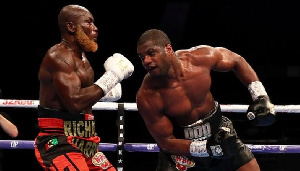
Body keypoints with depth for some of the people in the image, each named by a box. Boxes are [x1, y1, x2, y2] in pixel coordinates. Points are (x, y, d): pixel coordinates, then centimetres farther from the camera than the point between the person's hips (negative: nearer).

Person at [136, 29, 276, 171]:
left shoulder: (200, 57, -21)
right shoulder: (147, 98, -28)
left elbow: (237, 61, 0)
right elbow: (165, 142, -20)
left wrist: (260, 97, -7)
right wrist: (208, 148, -30)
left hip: (220, 132, 3)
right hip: (180, 147, -3)